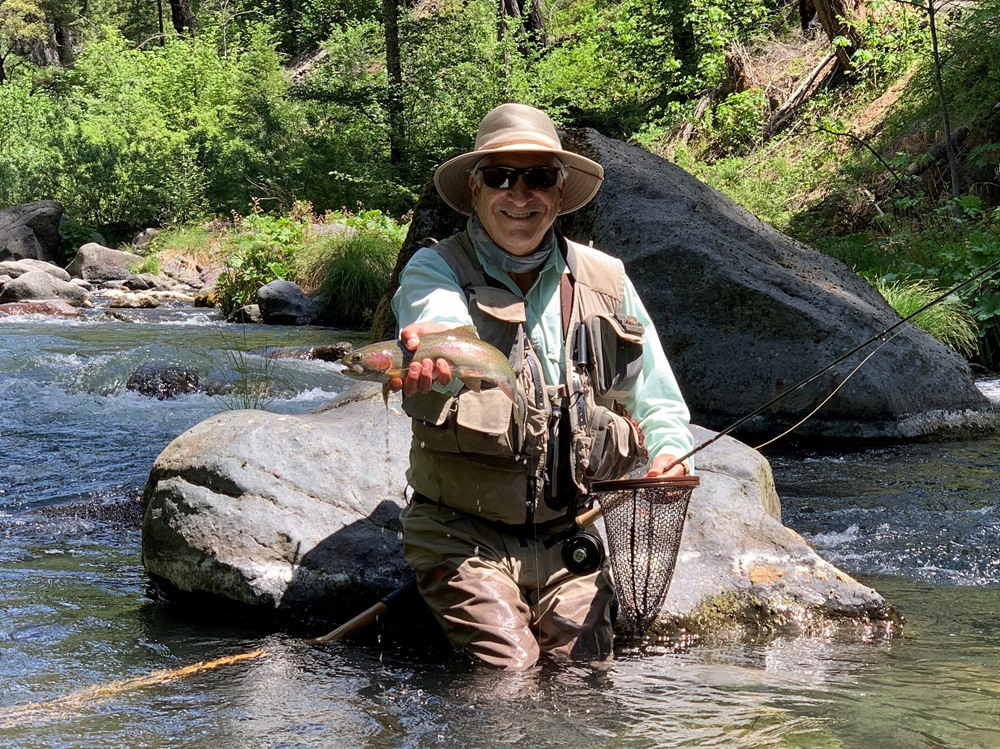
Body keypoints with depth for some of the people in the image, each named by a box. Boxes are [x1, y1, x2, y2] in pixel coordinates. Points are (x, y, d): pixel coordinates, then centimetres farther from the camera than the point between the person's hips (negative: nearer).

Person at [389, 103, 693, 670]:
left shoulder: (606, 280, 7)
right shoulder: (436, 269, -5)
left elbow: (657, 403, 15)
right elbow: (449, 339, -30)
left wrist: (668, 452, -8)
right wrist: (433, 356, -55)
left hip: (571, 540, 3)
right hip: (467, 537, -3)